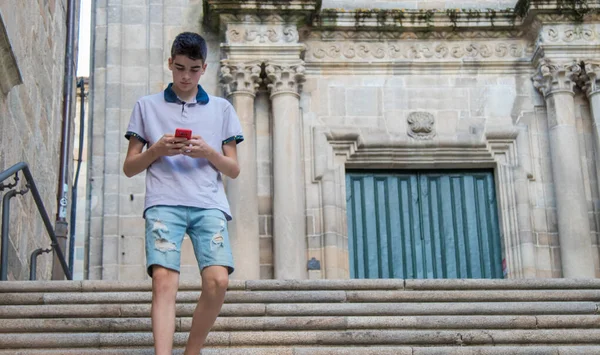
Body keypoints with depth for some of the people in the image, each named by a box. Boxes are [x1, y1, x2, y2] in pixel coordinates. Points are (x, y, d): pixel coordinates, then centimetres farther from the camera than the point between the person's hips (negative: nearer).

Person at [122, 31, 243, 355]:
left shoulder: (221, 109, 20)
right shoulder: (147, 106, 18)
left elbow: (234, 170, 17)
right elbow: (129, 167, 16)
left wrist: (208, 152, -2)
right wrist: (156, 150, -3)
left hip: (209, 204, 1)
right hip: (164, 203, -1)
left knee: (217, 281, -19)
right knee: (164, 281, -20)